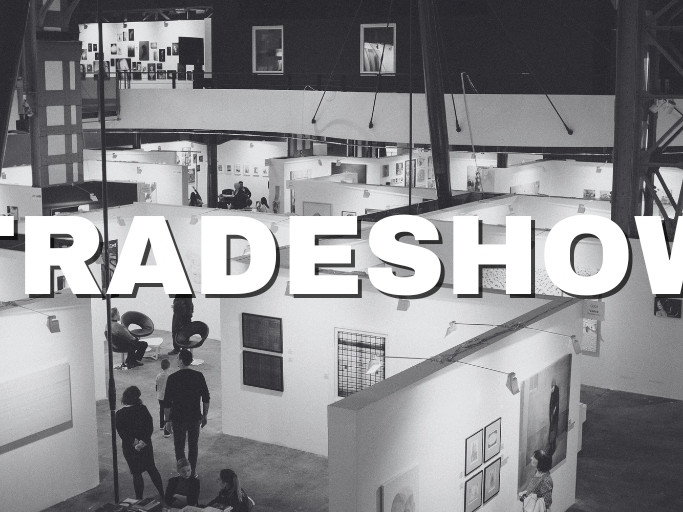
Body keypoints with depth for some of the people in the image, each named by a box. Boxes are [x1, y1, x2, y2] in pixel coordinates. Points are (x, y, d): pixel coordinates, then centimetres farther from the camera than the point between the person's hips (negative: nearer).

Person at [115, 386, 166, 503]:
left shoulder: (119, 414, -11)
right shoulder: (143, 409, -6)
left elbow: (122, 433, -14)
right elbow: (150, 426, -10)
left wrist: (134, 442, -14)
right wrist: (143, 441, -15)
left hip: (130, 447, -3)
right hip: (145, 444, 3)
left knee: (136, 473, 7)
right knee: (152, 469, 18)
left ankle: (139, 499, 13)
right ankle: (162, 494, 23)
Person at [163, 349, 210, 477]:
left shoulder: (173, 378, -13)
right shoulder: (199, 376, -4)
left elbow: (167, 402, -10)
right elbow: (206, 399, 2)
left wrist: (167, 420, -1)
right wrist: (204, 415, 12)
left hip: (178, 418, -3)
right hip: (195, 417, 3)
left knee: (179, 447, 11)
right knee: (193, 446, 15)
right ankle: (192, 472, 21)